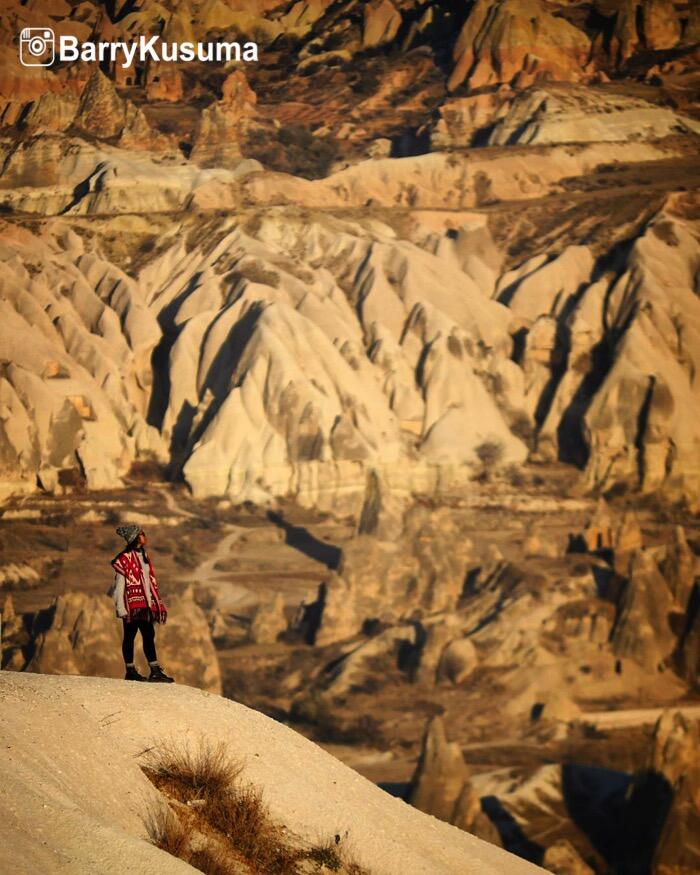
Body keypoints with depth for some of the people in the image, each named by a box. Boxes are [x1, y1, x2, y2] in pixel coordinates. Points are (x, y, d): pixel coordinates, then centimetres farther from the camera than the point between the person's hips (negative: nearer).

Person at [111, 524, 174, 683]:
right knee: (130, 635, 1)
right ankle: (130, 671, 7)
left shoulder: (145, 556, 15)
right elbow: (119, 586, -11)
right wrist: (121, 609, -15)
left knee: (149, 635, 4)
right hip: (132, 604, -7)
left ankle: (155, 671, 5)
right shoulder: (124, 558, -9)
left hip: (146, 604, 7)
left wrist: (159, 604, 16)